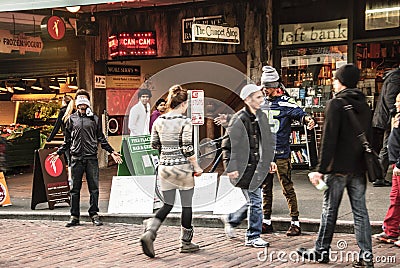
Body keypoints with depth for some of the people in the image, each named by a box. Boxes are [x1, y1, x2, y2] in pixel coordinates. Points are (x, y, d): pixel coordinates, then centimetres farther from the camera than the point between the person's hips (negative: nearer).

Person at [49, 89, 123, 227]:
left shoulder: (94, 118, 10)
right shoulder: (71, 119, 12)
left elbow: (101, 139, 14)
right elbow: (67, 141, 17)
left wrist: (112, 152, 7)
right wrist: (58, 153, 10)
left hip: (91, 158, -1)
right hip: (76, 158, 1)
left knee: (94, 188, 0)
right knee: (75, 189, 3)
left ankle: (94, 214, 8)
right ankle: (74, 216, 9)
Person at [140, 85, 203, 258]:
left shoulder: (159, 121, 3)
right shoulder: (184, 122, -12)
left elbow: (154, 144, 9)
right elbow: (188, 148, -15)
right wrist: (196, 167, -5)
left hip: (164, 166, 5)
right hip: (182, 167, -5)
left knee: (167, 205, 11)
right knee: (186, 205, 9)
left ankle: (150, 231, -12)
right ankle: (186, 242, 18)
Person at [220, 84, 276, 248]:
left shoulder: (261, 117, 11)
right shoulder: (238, 119, -13)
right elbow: (227, 145, -11)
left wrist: (268, 160, 15)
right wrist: (230, 168, -14)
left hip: (257, 166, 8)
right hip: (244, 167, -8)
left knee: (253, 202, 13)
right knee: (255, 201, -4)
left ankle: (230, 219, 35)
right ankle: (252, 237, 9)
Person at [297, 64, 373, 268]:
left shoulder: (335, 104, -10)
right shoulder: (364, 106, 11)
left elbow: (329, 140, -16)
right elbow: (370, 137, 14)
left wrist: (321, 169, -15)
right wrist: (367, 164, 19)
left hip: (338, 168, -6)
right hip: (359, 168, 6)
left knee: (329, 210, 5)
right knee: (360, 211, 7)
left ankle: (321, 251, 16)